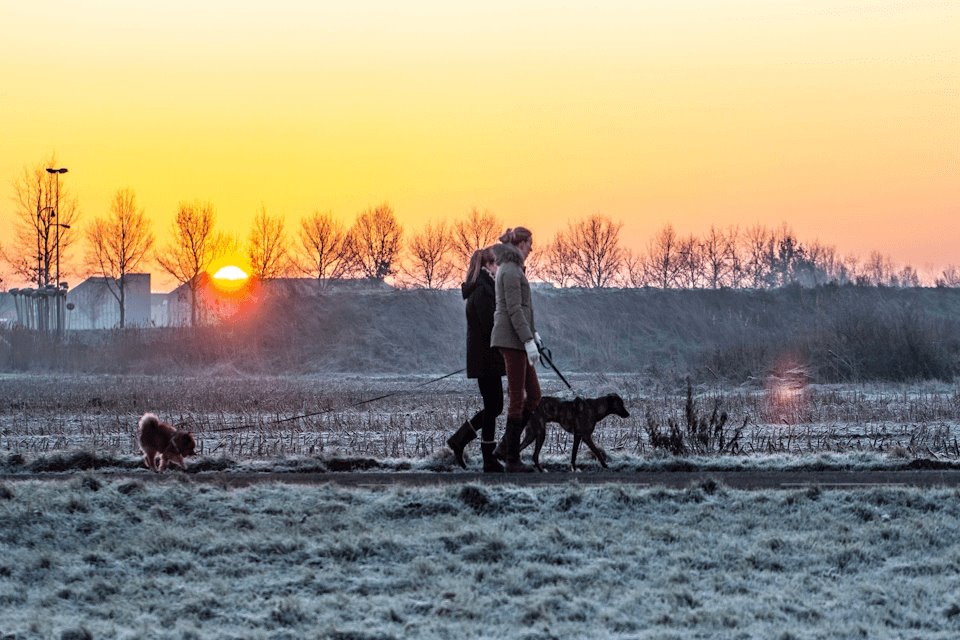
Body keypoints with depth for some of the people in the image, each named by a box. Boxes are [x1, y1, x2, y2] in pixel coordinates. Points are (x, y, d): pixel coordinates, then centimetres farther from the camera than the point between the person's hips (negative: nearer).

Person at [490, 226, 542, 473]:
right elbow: (514, 309, -19)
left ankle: (508, 445, 10)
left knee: (533, 395, 10)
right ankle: (512, 459, -5)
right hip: (512, 338, -10)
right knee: (517, 398, -7)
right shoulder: (511, 270, -13)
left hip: (515, 339, 10)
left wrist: (533, 333, 20)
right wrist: (529, 341, -21)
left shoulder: (510, 269, 19)